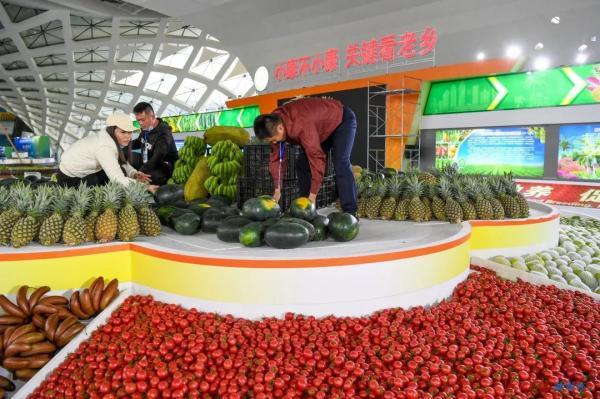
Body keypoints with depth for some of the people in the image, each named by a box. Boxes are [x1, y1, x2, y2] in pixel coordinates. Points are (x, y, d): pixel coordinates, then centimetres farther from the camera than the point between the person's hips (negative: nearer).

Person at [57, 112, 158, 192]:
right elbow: (118, 180, -39)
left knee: (120, 170, -10)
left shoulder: (110, 139, -7)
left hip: (84, 172, 8)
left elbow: (122, 163, -2)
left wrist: (134, 173, -22)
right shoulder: (104, 147, -33)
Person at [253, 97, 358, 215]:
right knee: (302, 164, 2)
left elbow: (317, 157, -40)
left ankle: (350, 213, -21)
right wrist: (277, 190, -12)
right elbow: (276, 157, -10)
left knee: (340, 165, -24)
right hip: (323, 126, 8)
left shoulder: (300, 126, -43)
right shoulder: (274, 123, -17)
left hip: (342, 120, -8)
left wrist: (313, 195, -35)